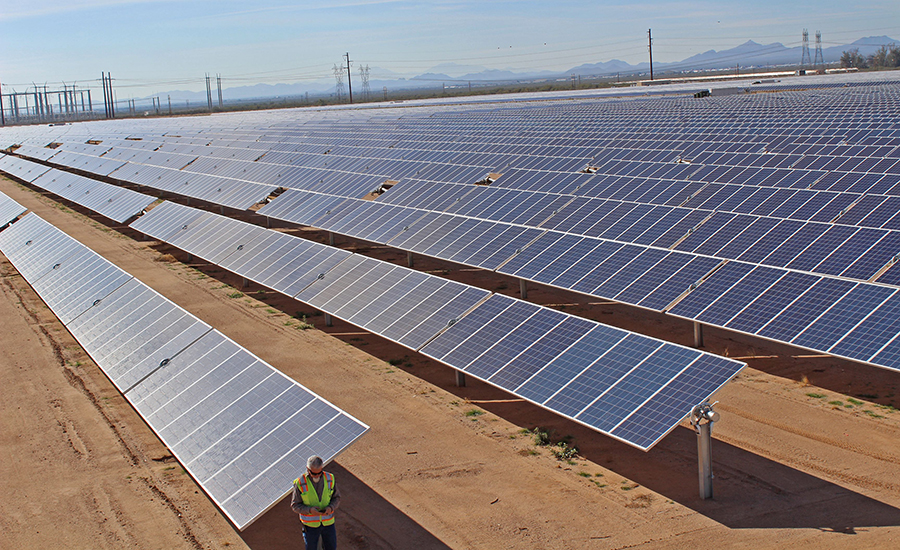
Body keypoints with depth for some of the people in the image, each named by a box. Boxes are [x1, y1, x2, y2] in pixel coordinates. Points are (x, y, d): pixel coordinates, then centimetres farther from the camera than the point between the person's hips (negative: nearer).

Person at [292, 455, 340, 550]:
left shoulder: (329, 479, -9)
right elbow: (295, 505, -10)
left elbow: (337, 498, 2)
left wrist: (331, 508, -19)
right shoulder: (300, 483, -16)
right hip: (310, 523, -2)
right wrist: (310, 510, -27)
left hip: (328, 521, 2)